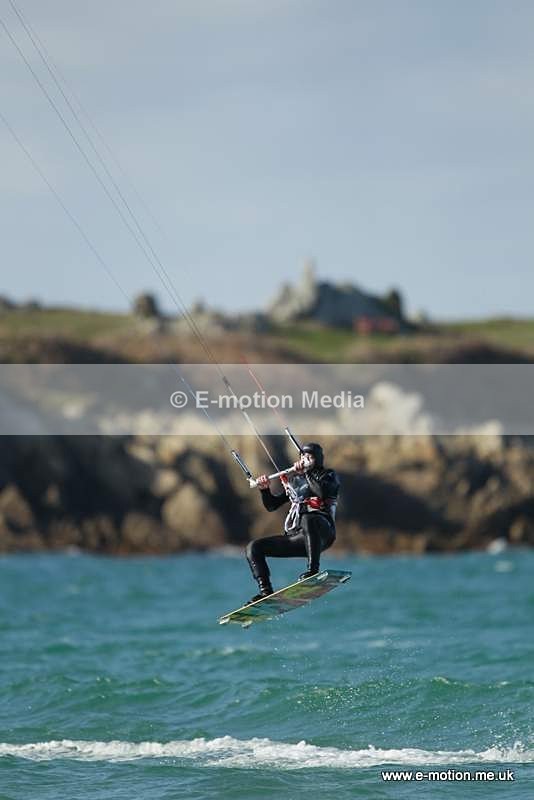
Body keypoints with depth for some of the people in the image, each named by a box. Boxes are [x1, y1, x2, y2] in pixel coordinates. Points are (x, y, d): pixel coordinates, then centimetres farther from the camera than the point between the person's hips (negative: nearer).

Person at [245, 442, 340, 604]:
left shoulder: (328, 476, 10)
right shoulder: (294, 481, 24)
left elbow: (323, 492, -15)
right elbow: (271, 505, 24)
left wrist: (306, 473, -12)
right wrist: (265, 489, 6)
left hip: (321, 534, -6)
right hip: (295, 536, 6)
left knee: (308, 519, -42)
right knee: (253, 548, -4)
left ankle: (313, 569, -37)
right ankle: (266, 591, -16)